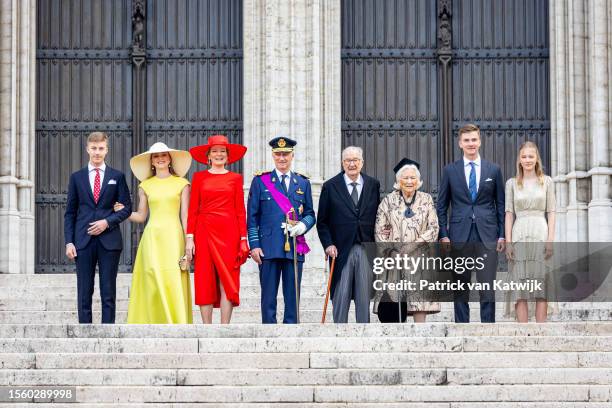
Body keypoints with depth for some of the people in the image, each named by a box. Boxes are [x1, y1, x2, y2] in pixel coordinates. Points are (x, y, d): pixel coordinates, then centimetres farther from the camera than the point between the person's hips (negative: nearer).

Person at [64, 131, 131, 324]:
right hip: (84, 241, 1)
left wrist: (107, 222, -9)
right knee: (84, 292, 0)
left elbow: (126, 207, 7)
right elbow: (70, 212, 9)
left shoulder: (117, 177, 8)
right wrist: (69, 242, -1)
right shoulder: (77, 177, 10)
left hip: (109, 241, -1)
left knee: (108, 293, 0)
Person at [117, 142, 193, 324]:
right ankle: (155, 322, -4)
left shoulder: (181, 184, 7)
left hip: (173, 237, -1)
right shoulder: (145, 185, 11)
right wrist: (122, 211, -2)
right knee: (154, 282, -7)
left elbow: (185, 216, 5)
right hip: (152, 237, 1)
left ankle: (177, 325, -5)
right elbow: (141, 216, 13)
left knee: (174, 282, -8)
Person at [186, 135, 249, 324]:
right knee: (205, 282, -1)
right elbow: (193, 209, 6)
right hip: (205, 232, 0)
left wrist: (243, 239, -1)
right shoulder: (199, 177, 9)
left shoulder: (235, 178, 9)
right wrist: (190, 237, -3)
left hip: (229, 233, 0)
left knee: (228, 280, -5)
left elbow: (240, 210, 7)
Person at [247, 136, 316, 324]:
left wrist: (303, 225, -6)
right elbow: (252, 217, 4)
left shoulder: (303, 183, 14)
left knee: (293, 296, 2)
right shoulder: (260, 181, 7)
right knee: (268, 295, 0)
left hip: (295, 248, 2)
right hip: (268, 248, -2)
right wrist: (254, 245, -4)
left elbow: (310, 214, 16)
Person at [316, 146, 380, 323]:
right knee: (340, 297, -1)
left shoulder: (373, 185, 9)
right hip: (341, 250, -2)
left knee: (364, 297, 4)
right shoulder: (330, 187, 3)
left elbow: (378, 216, 13)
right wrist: (328, 244, -8)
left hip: (367, 249, 2)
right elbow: (322, 221, 4)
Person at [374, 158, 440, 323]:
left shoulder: (426, 200, 9)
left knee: (420, 305, -9)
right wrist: (390, 249, -7)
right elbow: (379, 230, 5)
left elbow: (433, 228, 1)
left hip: (419, 258, 0)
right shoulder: (389, 200, 9)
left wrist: (412, 245, -9)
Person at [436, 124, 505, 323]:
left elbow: (500, 204, 10)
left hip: (487, 235, 0)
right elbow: (442, 206, 8)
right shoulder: (450, 170, 7)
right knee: (460, 288, 4)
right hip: (460, 235, 0)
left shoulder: (494, 170, 9)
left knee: (488, 285, -5)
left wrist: (502, 234, 2)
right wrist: (443, 235, -1)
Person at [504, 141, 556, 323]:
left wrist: (550, 239, -5)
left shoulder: (547, 182, 8)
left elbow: (551, 212, 4)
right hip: (519, 236, 0)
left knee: (541, 286, -3)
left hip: (540, 235, 0)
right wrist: (508, 242, -3)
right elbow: (509, 214, 5)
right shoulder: (512, 183, 9)